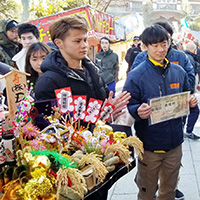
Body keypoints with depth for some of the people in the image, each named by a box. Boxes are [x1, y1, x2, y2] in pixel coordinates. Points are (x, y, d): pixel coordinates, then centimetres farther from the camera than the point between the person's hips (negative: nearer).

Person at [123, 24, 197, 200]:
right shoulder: (136, 75, -11)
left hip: (174, 144, 4)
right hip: (149, 146, -4)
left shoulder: (179, 72, 3)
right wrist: (138, 112, -33)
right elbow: (128, 107, -12)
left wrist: (191, 102, -6)